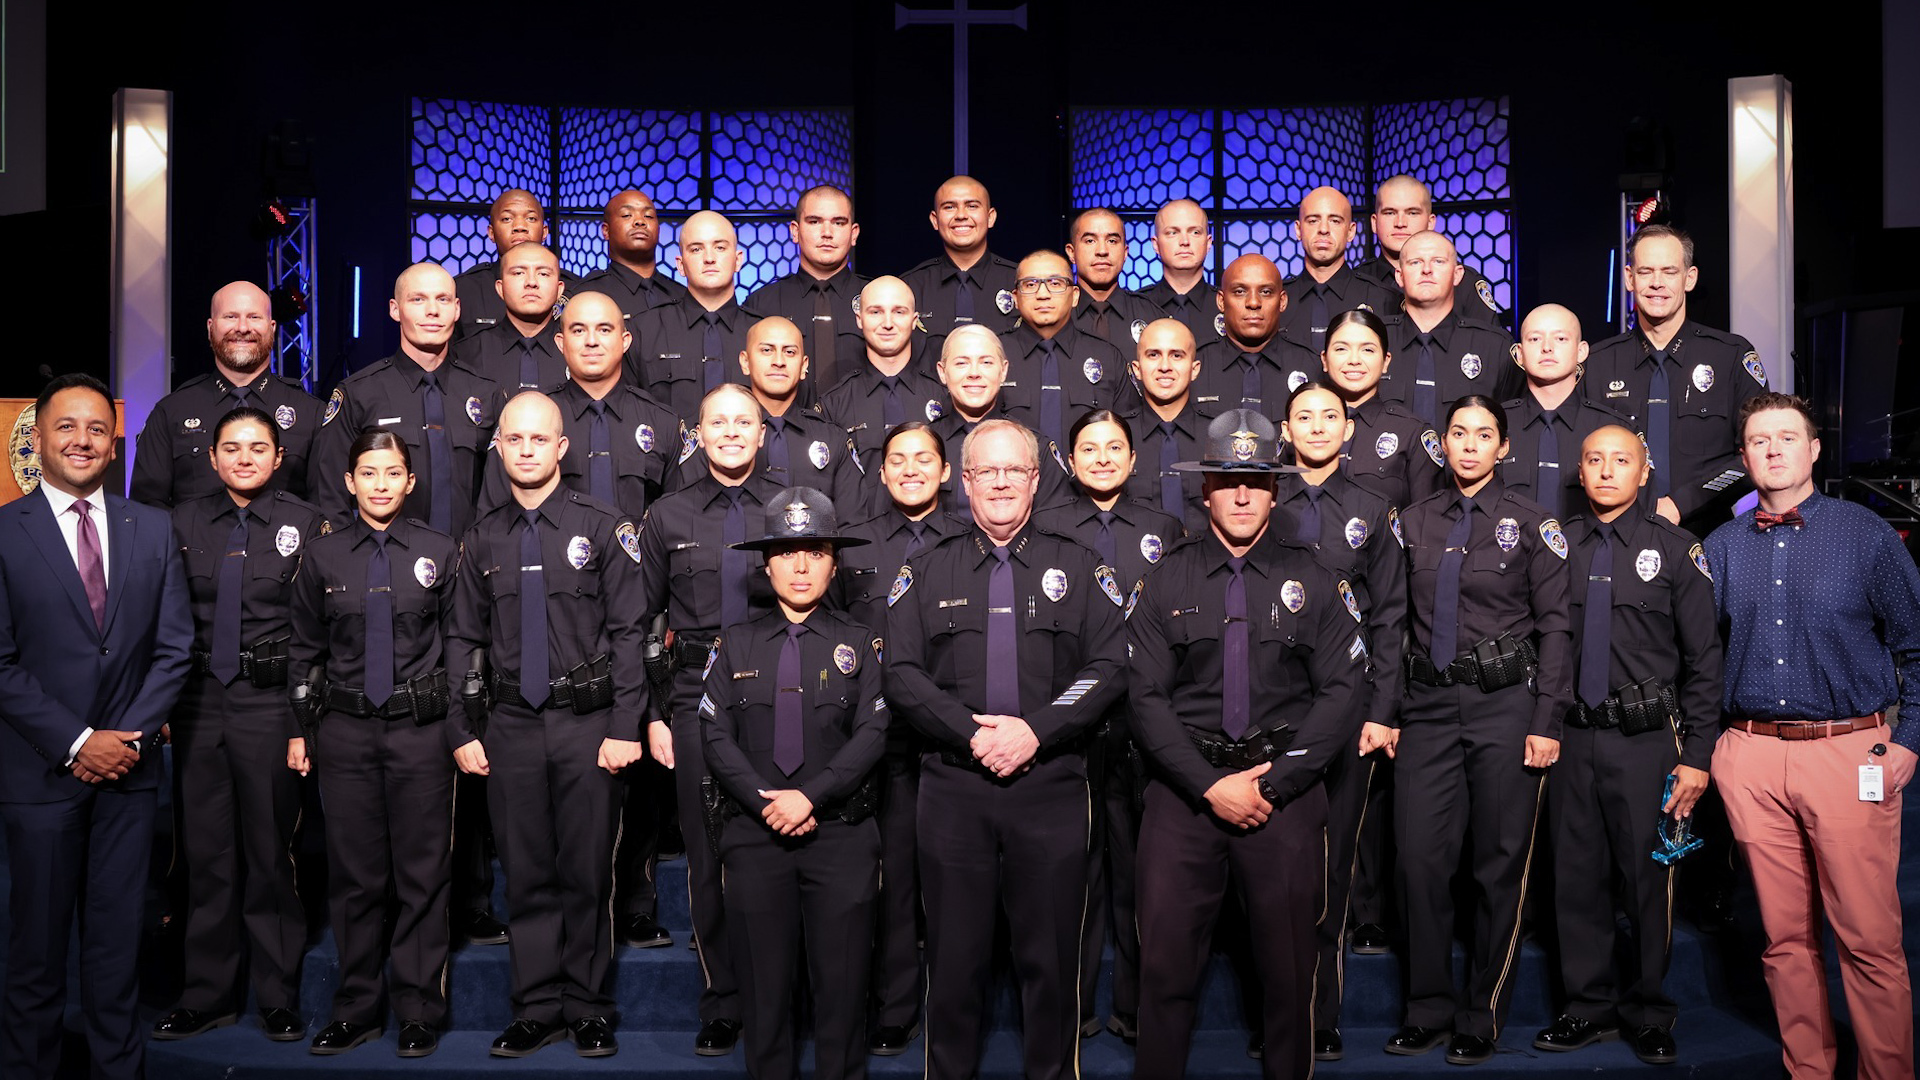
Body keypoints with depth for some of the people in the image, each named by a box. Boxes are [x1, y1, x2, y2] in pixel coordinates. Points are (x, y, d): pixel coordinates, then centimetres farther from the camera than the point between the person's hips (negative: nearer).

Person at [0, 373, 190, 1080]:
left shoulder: (153, 530, 8)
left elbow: (174, 646, 5)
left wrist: (133, 735, -6)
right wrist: (76, 744, -11)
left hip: (130, 765, 3)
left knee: (118, 933, 10)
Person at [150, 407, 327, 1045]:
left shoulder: (304, 525, -1)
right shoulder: (184, 522, 8)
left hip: (271, 701, -3)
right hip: (198, 699, 3)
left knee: (271, 848, 3)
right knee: (205, 849, 9)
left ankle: (278, 995, 15)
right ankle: (208, 994, 22)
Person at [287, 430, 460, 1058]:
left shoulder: (440, 553, 3)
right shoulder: (324, 556, 6)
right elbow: (304, 650, 11)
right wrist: (300, 729, 8)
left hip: (421, 728, -1)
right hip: (345, 729, 1)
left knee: (423, 872, 3)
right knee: (353, 873, 7)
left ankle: (419, 1011, 15)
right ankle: (358, 1008, 21)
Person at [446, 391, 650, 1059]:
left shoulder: (602, 527, 0)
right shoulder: (482, 540, 9)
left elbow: (629, 632, -3)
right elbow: (463, 640, 11)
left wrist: (625, 728, -9)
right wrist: (463, 730, 4)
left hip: (588, 721, -2)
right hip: (509, 725, 3)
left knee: (588, 873, 4)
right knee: (526, 873, 8)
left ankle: (587, 1008, 17)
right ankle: (538, 1009, 20)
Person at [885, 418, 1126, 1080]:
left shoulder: (1078, 567, 9)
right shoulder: (927, 572, 10)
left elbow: (1109, 667, 0)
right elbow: (901, 673, 2)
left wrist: (1035, 730, -12)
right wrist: (971, 734, -11)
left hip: (1052, 784, 0)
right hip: (953, 786, 0)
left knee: (1051, 956, 5)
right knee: (954, 956, 6)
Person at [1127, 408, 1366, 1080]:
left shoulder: (1309, 580, 6)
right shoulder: (1169, 580, 5)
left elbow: (1340, 691, -1)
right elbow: (1146, 696, -1)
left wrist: (1273, 782, -10)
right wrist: (1211, 786, -10)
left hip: (1287, 789, 0)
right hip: (1185, 787, 0)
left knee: (1288, 964, 8)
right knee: (1166, 957, 2)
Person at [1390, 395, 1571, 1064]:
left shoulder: (1531, 524, 2)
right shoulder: (1414, 523, 10)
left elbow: (1554, 626, 0)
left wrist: (1546, 722, -7)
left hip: (1506, 703, -2)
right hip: (1429, 705, 2)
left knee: (1500, 864, 4)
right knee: (1420, 858, 1)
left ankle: (1483, 1017, 17)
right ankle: (1429, 1009, 17)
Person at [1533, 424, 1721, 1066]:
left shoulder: (1674, 549, 0)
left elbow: (1704, 659, 0)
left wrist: (1697, 757, -5)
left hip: (1645, 740, -2)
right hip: (1570, 739, 2)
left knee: (1647, 880, 6)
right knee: (1577, 877, 9)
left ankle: (1648, 1014, 23)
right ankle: (1591, 1007, 25)